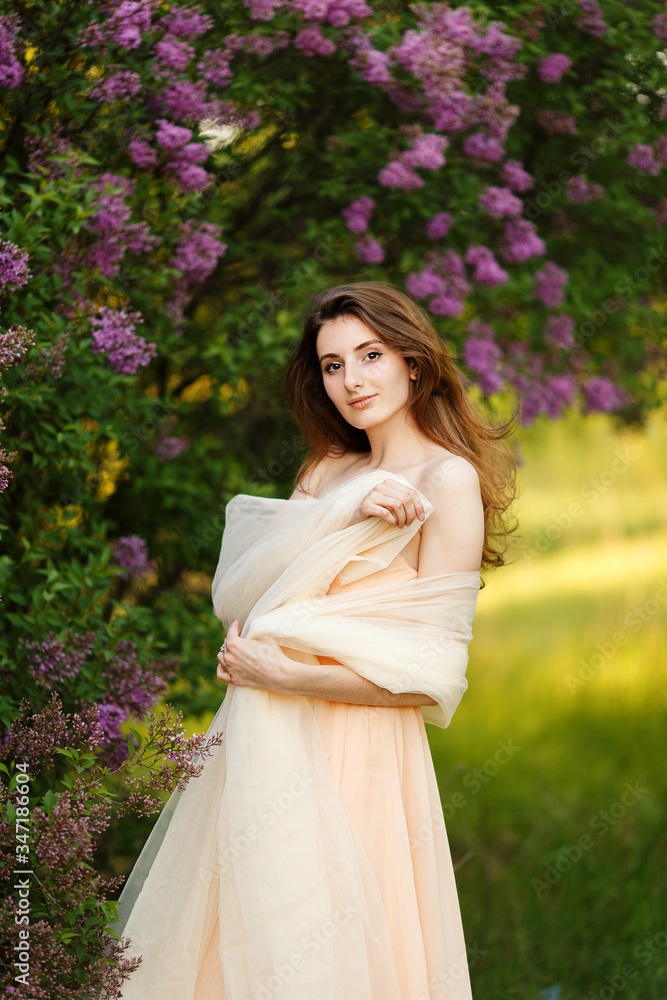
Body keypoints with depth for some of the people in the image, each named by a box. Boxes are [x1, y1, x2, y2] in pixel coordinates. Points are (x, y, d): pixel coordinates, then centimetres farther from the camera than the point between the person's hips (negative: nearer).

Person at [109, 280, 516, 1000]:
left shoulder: (449, 480, -8)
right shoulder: (329, 469, 13)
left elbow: (433, 677, -13)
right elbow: (243, 589, -2)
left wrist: (283, 675, -14)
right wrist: (346, 518, -15)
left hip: (357, 756, -6)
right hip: (268, 747, 6)